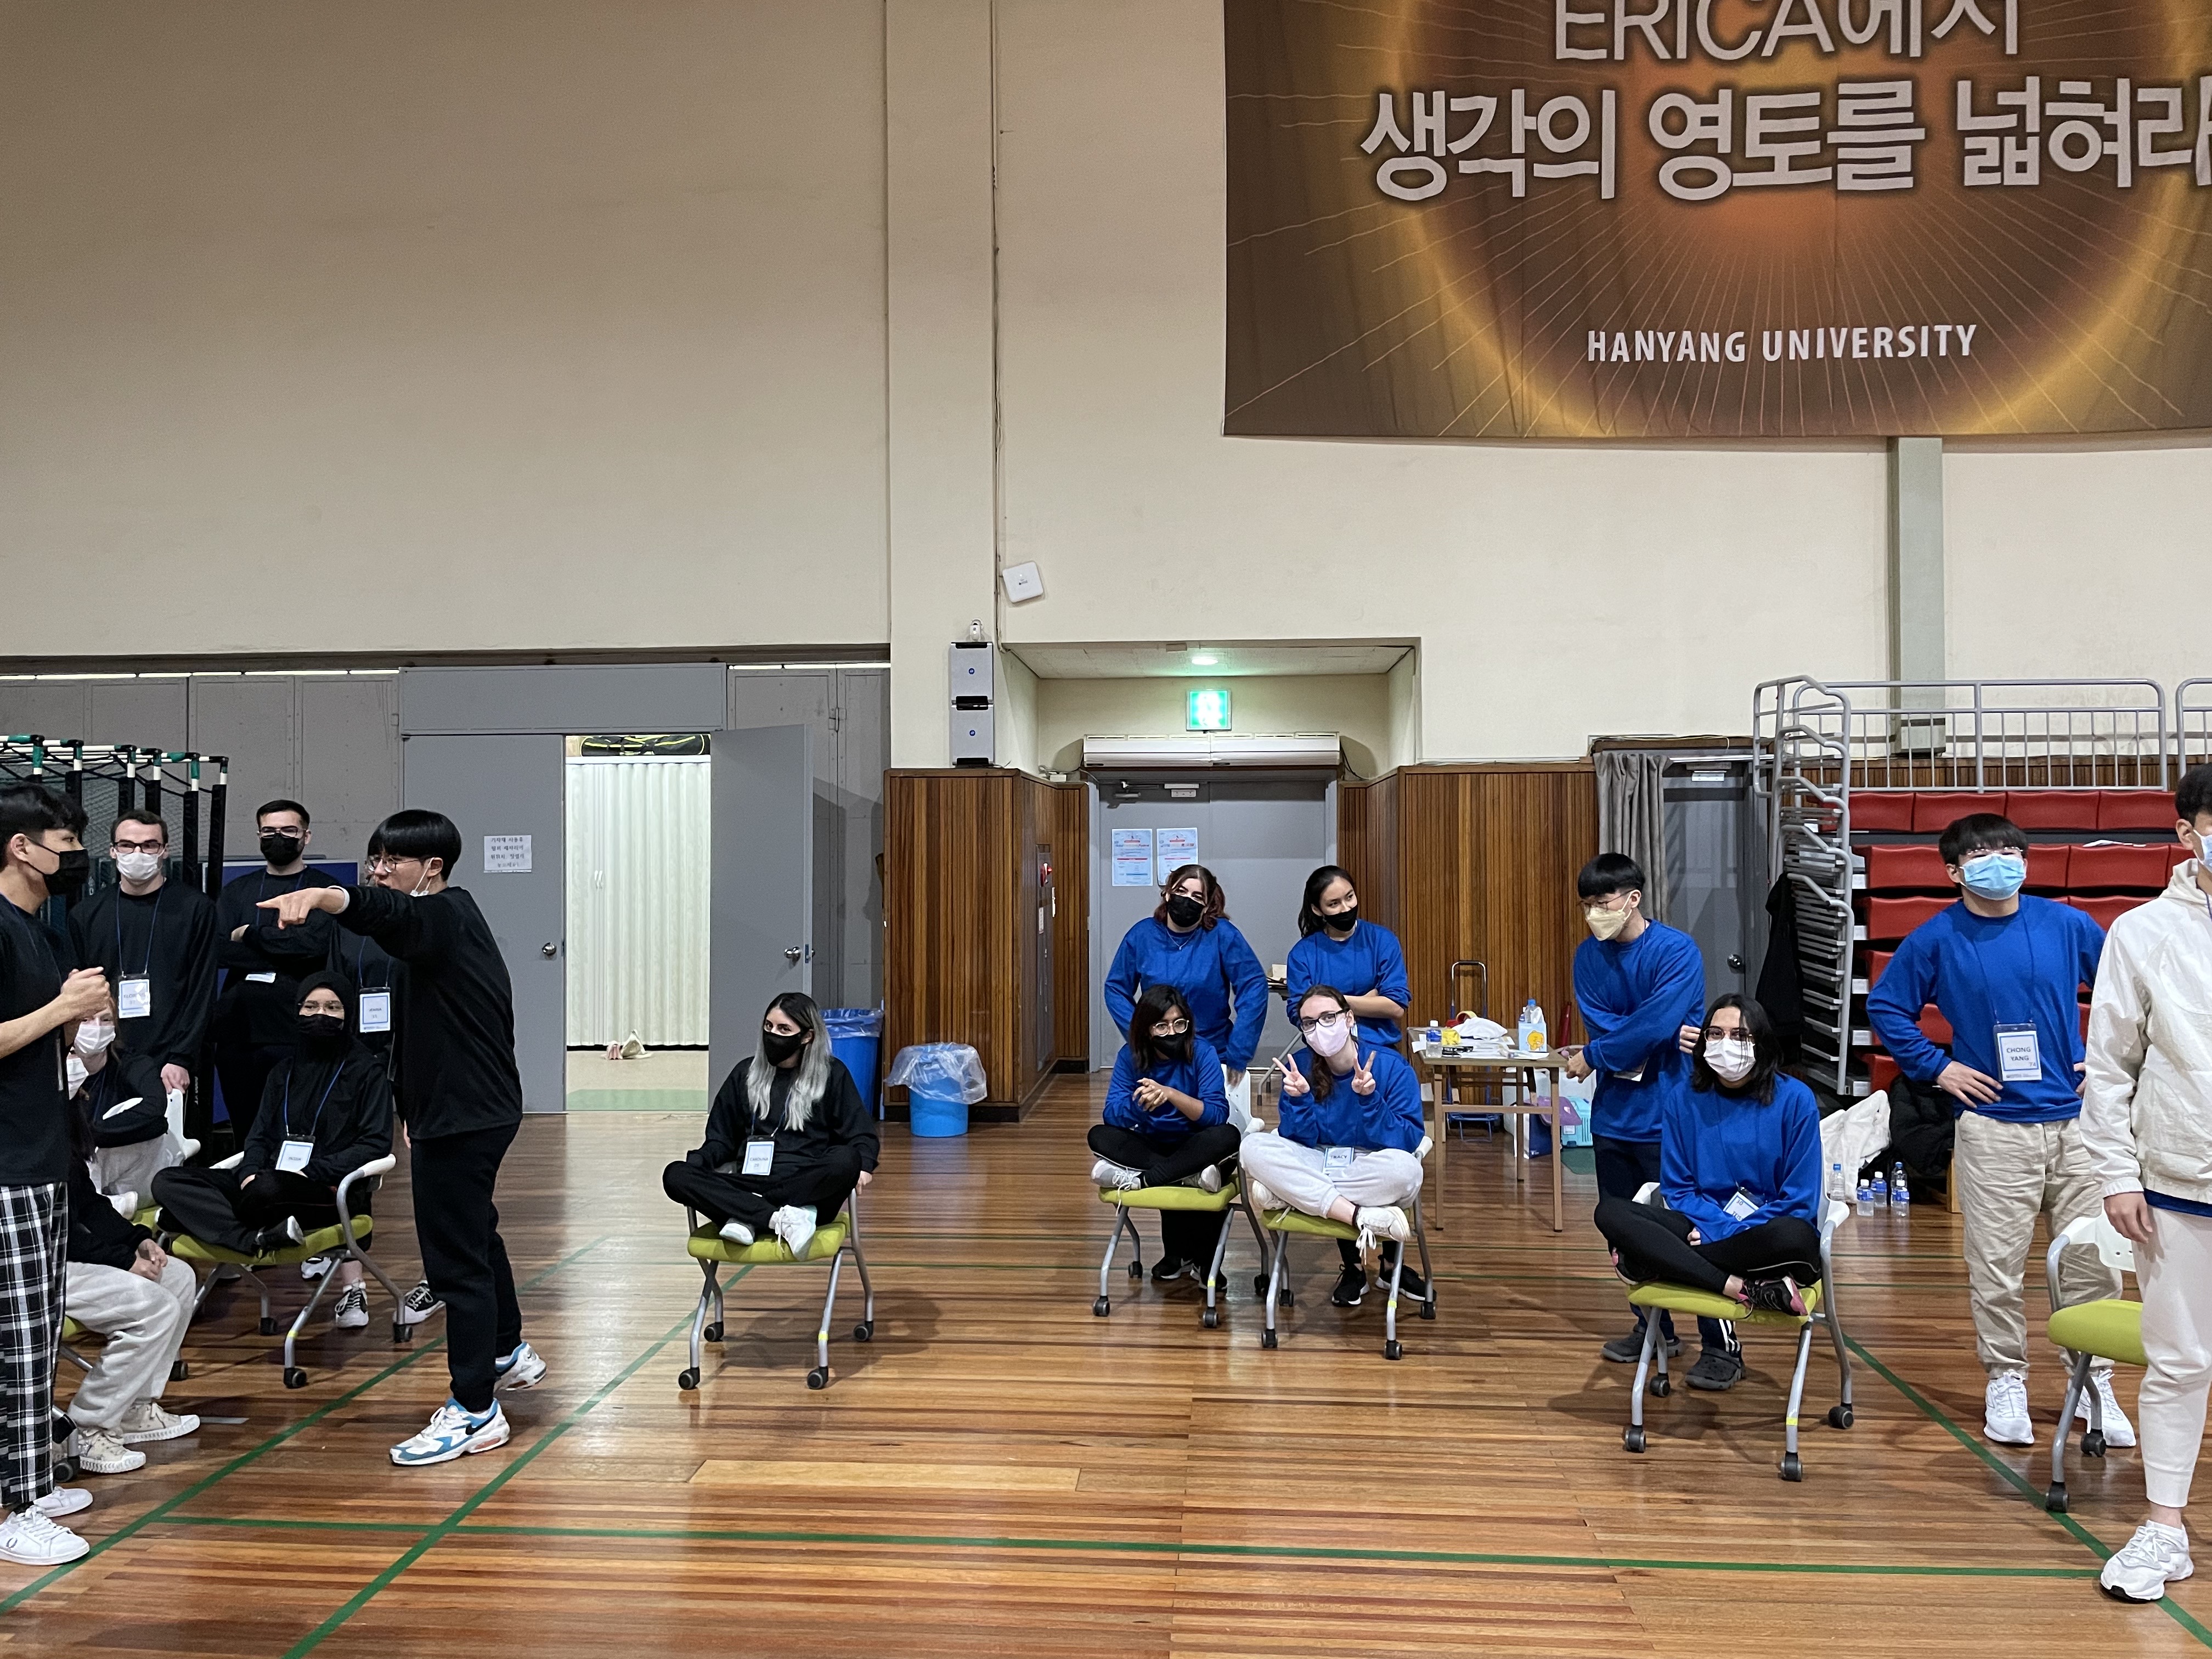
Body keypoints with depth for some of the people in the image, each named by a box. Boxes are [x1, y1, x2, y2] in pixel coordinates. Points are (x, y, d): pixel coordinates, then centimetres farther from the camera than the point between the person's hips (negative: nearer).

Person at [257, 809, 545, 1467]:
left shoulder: (441, 916, -16)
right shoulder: (452, 918, 15)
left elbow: (380, 912, -40)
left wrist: (318, 896, -60)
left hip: (461, 1116, -11)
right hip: (480, 1107, 11)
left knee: (456, 1256, -5)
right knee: (475, 1233, 26)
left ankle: (475, 1411, 3)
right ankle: (509, 1353, 44)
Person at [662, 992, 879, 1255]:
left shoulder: (831, 1073, 9)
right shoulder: (746, 1072, 16)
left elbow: (861, 1135, 8)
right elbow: (721, 1138, 21)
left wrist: (863, 1165, -15)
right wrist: (697, 1160, -1)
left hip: (808, 1188, -2)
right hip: (750, 1183, 3)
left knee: (845, 1160, -35)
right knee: (675, 1176, -23)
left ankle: (747, 1217, -31)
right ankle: (781, 1219, -35)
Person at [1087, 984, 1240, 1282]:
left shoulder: (1202, 1052, -14)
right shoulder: (1131, 1055, -8)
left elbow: (1217, 1114, -23)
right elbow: (1113, 1114, -15)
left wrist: (1171, 1094, -37)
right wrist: (1140, 1102, -38)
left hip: (1196, 1147, -2)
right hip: (1151, 1146, 2)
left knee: (1228, 1136, -33)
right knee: (1100, 1135, -23)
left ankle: (1138, 1179, -30)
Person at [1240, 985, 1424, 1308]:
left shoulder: (1392, 1067, -10)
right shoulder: (1298, 1066, -3)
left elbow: (1406, 1143, -16)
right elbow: (1297, 1142, -2)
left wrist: (1368, 1099, -28)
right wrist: (1299, 1099, -20)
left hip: (1370, 1171, -2)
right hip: (1316, 1165, 2)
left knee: (1405, 1169, -37)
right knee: (1253, 1147, -24)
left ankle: (1287, 1194, -25)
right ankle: (1363, 1217, -31)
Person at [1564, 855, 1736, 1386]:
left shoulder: (1676, 952, -13)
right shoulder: (1589, 955, 5)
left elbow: (1653, 1025, -21)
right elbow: (1599, 1024, -6)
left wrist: (1593, 1057, -10)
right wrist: (1654, 1037, -18)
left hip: (1668, 1115, -6)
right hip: (1612, 1116, 6)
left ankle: (1722, 1348, 8)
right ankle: (1654, 1329, 30)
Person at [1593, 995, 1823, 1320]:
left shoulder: (1795, 1100, -4)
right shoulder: (1684, 1101, 5)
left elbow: (1800, 1202, -6)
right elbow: (1678, 1189, 7)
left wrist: (1716, 1233, -15)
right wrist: (1717, 1224, -15)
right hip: (1703, 1229, 3)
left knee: (1793, 1236, -39)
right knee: (1611, 1211, -21)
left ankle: (1655, 1263, -24)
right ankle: (1746, 1289, -31)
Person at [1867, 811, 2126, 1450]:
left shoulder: (2068, 926, 2)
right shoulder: (1935, 939, -3)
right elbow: (1885, 1008, 5)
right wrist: (1936, 1067, -1)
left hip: (2077, 1121, 2)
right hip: (1993, 1127, -2)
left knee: (2093, 1260, 7)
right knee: (1996, 1266, 2)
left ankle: (2094, 1385, 22)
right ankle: (2006, 1383, 18)